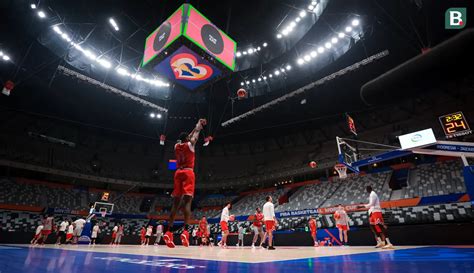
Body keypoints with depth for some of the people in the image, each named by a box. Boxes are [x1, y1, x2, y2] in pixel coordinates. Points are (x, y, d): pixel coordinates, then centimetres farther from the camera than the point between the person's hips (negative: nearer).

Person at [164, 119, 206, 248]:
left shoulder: (176, 146, 17)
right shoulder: (190, 144, 3)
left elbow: (186, 138, 33)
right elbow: (196, 134, 18)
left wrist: (197, 126, 43)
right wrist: (199, 124, 38)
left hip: (178, 173, 5)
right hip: (188, 173, -5)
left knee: (176, 202, 4)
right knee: (187, 201, -12)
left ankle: (169, 231, -3)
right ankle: (185, 231, -25)